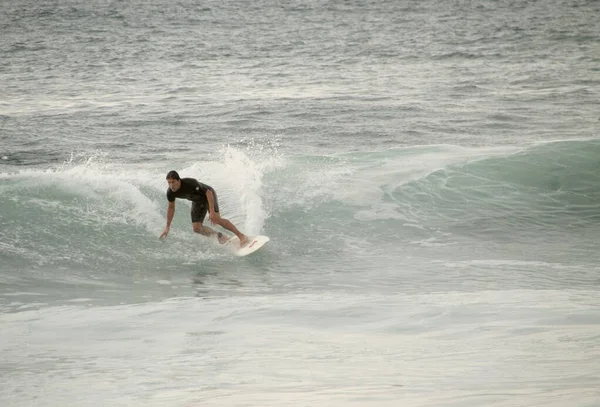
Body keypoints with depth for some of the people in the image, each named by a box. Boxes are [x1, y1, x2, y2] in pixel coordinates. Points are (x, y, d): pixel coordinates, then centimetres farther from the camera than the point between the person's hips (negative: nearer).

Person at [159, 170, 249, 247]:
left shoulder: (190, 183, -37)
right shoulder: (170, 192, -20)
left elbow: (208, 193, -29)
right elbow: (171, 208, -1)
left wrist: (212, 212, -37)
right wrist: (167, 227, 2)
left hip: (208, 195, -6)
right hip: (198, 201, 6)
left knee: (216, 219, -26)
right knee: (196, 228, -7)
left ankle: (241, 236, -23)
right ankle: (220, 236, 10)